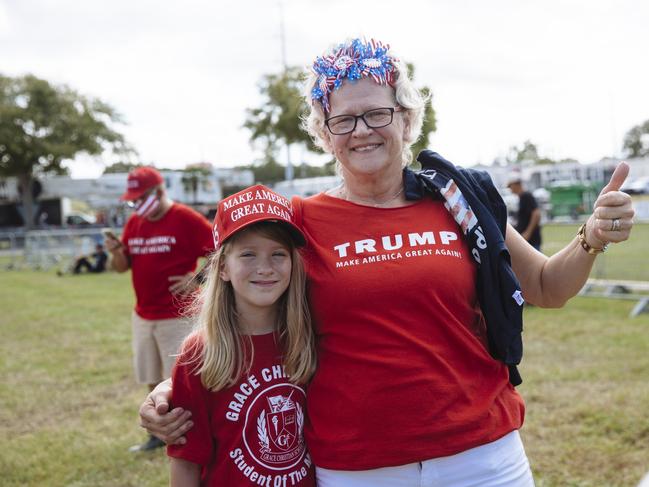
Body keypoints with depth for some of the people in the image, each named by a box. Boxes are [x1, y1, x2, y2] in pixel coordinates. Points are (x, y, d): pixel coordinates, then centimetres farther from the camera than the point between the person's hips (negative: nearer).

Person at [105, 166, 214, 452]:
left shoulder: (186, 219, -12)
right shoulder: (134, 223, 9)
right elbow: (122, 267, 12)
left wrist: (197, 278, -20)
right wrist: (116, 251, -8)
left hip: (176, 318, -7)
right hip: (142, 317, 7)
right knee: (153, 380, 17)